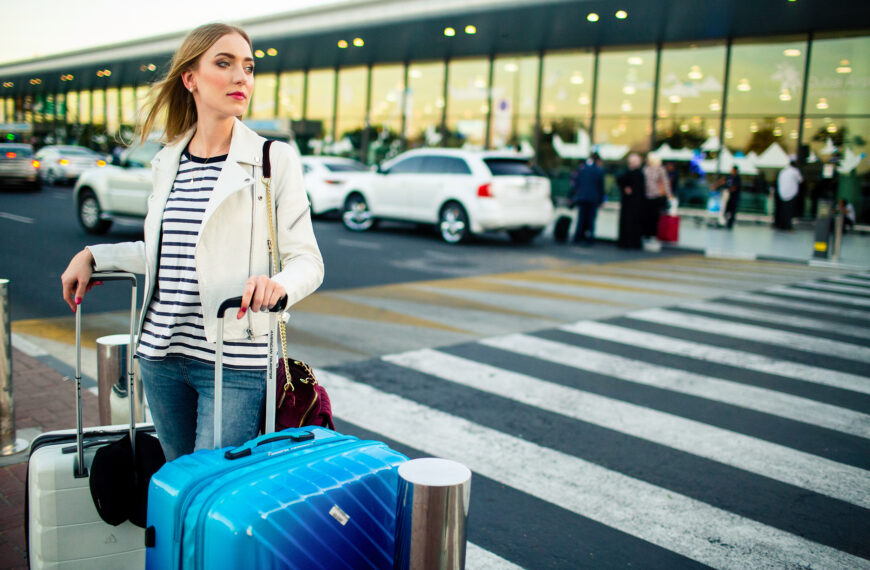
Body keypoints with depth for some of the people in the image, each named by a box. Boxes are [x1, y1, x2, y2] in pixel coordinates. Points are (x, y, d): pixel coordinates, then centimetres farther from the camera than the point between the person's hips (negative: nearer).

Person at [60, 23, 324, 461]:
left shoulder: (274, 159, -5)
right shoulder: (167, 161, 11)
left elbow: (307, 261, -8)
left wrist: (277, 285, -28)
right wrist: (93, 255, 21)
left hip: (235, 363, -5)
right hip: (161, 355, 5)